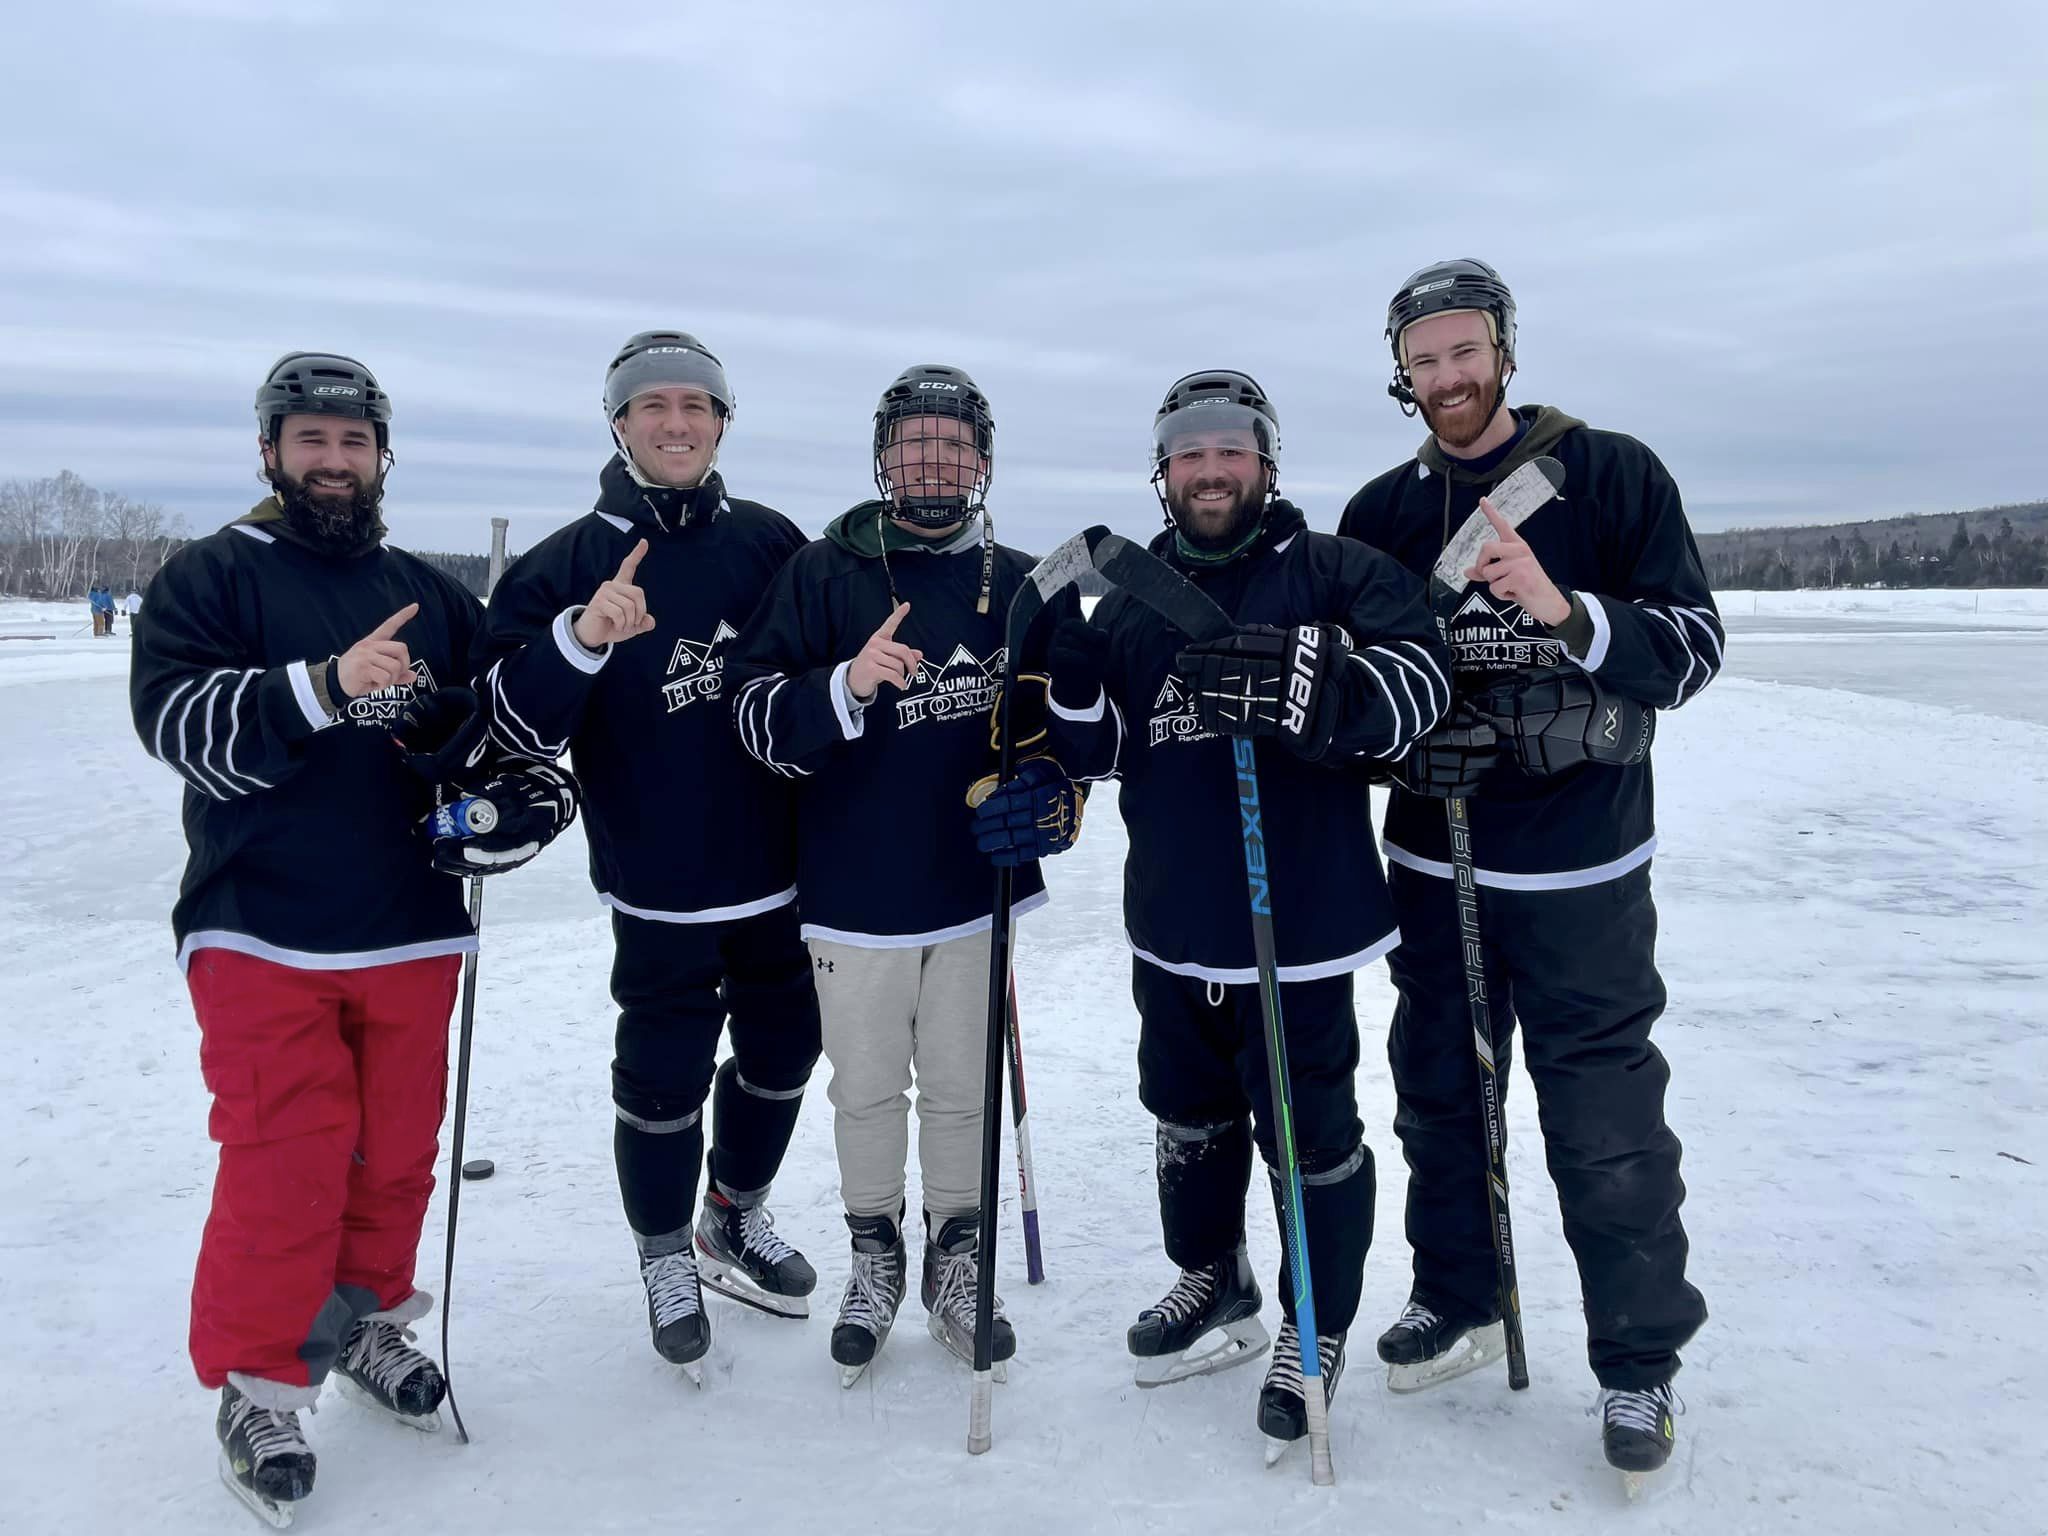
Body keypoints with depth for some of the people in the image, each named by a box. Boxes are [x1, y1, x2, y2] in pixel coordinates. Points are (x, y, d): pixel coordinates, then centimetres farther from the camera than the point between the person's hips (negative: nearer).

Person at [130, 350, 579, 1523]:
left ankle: (365, 1322, 35)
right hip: (263, 939, -4)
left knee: (397, 1152, 13)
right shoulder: (209, 579, 0)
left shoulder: (431, 595, 12)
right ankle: (259, 1379, 17)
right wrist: (324, 687, -29)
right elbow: (176, 720, -15)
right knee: (284, 1169, -3)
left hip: (414, 937, 4)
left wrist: (515, 782, -5)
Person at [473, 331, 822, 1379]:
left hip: (784, 871, 4)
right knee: (664, 1077, 5)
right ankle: (666, 1259, 32)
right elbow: (514, 722, -14)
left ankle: (736, 1220, 43)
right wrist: (582, 638, -29)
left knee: (781, 1052, 17)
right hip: (662, 887, -3)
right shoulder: (568, 564, -5)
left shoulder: (771, 543, 3)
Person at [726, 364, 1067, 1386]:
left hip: (977, 886, 2)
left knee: (963, 1090, 13)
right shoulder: (823, 574, -3)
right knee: (867, 1089, 13)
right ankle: (874, 1261, 34)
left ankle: (955, 1261, 33)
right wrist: (847, 684, -27)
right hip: (856, 891, -1)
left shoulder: (1020, 584, 3)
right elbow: (758, 718, -10)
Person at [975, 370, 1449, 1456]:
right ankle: (1214, 1285, 46)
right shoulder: (1128, 603, 9)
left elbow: (1413, 685, -22)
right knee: (1189, 1119, 22)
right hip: (1171, 927, 6)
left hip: (1298, 928, -5)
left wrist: (1278, 685, -35)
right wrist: (1043, 792, -7)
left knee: (1310, 1137, 7)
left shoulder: (1335, 573, -7)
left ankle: (1317, 1330, 31)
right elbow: (1093, 748, 14)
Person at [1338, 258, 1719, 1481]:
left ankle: (1641, 1361, 24)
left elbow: (1693, 647, -12)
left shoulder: (1613, 476, -6)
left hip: (1581, 870, -4)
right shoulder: (1381, 513, 5)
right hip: (1432, 862, 4)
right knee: (1439, 1092, 16)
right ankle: (1457, 1302, 37)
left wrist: (1566, 612, -28)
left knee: (1605, 1123, 3)